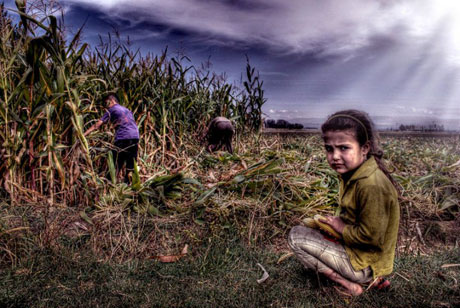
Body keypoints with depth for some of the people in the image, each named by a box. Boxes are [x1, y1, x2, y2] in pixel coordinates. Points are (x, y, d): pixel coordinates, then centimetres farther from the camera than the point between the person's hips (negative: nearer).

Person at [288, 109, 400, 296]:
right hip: (355, 245, 9)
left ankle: (350, 285, -5)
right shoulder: (355, 173, 0)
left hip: (364, 262, -9)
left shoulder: (372, 186, -29)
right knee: (309, 224, 21)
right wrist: (338, 222, -4)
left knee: (296, 235, -8)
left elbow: (371, 237, -26)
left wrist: (342, 228, -11)